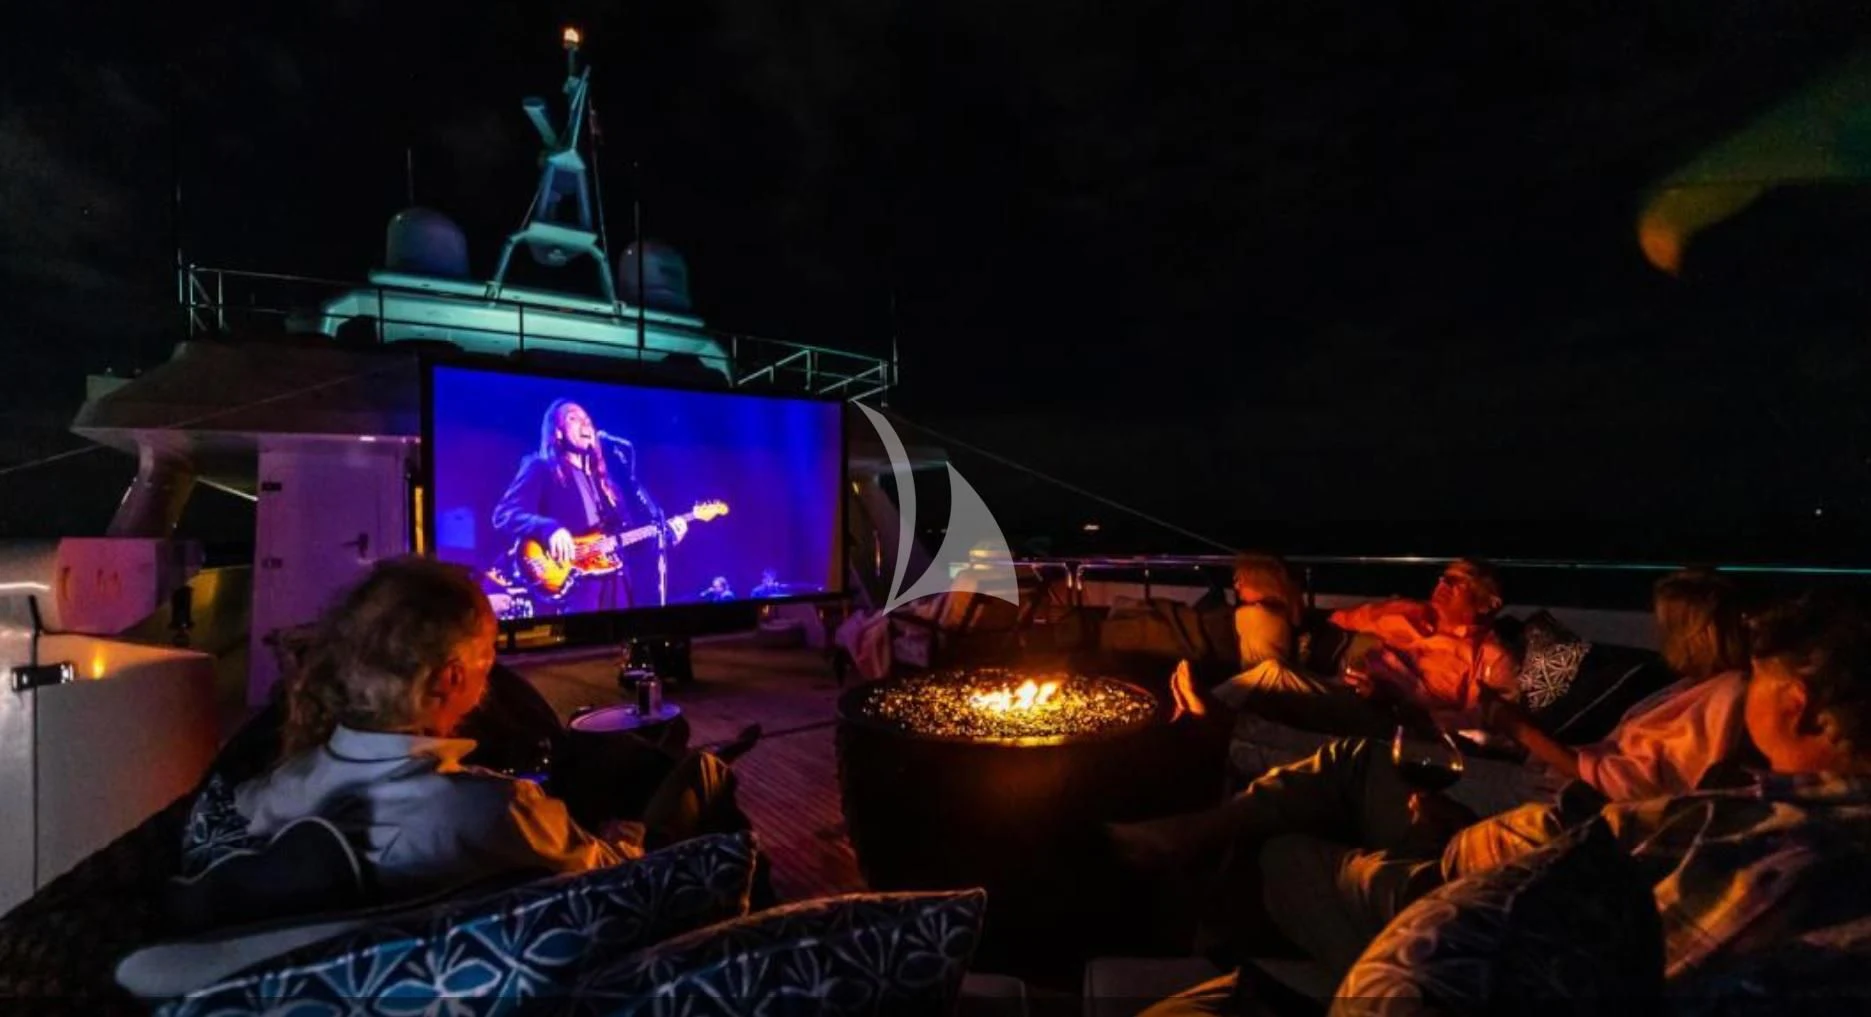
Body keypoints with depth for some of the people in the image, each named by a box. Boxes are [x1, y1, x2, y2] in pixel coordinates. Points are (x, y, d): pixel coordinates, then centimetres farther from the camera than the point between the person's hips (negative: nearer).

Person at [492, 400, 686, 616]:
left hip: (614, 586, 6)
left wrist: (666, 530, 6)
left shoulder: (602, 478, 23)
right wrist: (550, 529, -25)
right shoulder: (541, 468, 4)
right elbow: (504, 515, -9)